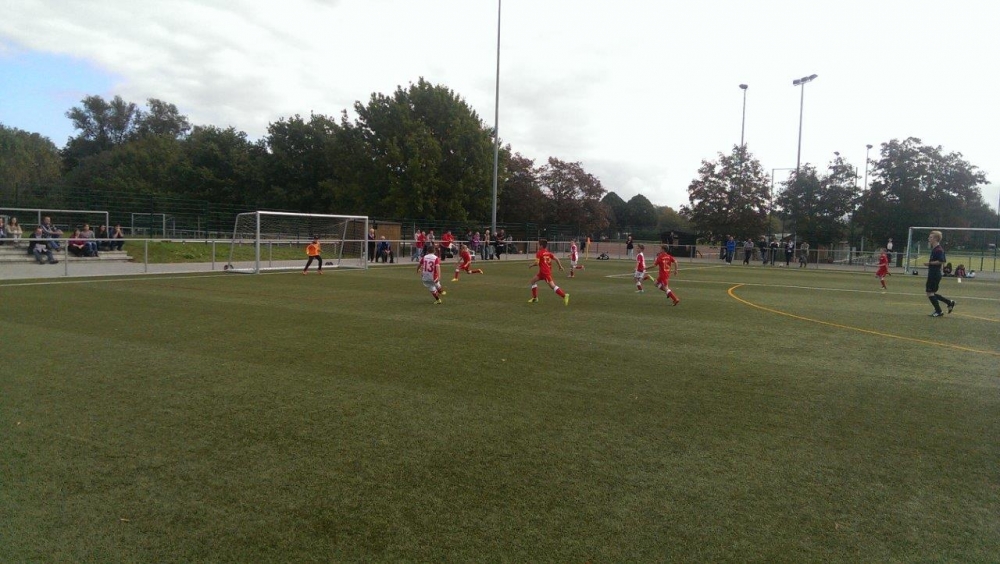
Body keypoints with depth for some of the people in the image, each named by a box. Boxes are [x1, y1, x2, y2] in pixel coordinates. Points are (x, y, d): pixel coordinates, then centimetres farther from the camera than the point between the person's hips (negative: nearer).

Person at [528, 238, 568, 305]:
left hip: (545, 272, -9)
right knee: (533, 281, 18)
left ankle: (564, 295, -20)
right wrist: (560, 266, 14)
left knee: (552, 286, -13)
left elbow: (537, 263, -16)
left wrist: (531, 265, 3)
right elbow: (556, 258, 5)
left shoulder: (539, 253, -9)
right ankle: (535, 298, 21)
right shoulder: (548, 253, 12)